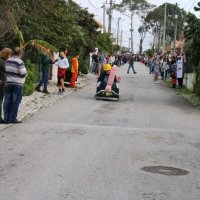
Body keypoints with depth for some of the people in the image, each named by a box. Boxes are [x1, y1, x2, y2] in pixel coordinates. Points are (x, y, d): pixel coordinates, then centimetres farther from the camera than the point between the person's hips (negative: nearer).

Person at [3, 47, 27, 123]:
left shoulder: (7, 61, 6)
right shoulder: (19, 62, -13)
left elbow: (4, 71, 10)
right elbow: (23, 73, -17)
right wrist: (25, 73, 4)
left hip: (8, 83, 6)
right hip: (17, 84, -6)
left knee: (7, 101, 8)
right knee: (15, 101, 1)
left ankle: (7, 118, 10)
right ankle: (13, 118, 2)